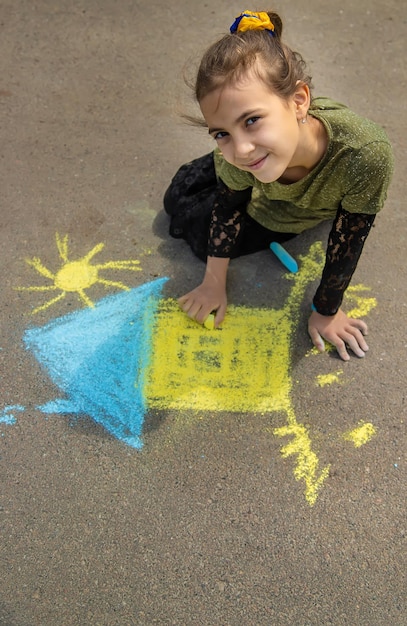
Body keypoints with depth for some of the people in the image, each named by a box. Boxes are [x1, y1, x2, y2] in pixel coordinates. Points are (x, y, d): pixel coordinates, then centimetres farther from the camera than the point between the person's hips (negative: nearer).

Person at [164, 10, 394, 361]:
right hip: (253, 198, 1)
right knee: (177, 201, 19)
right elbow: (227, 210, -18)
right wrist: (215, 285, -7)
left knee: (198, 236, 13)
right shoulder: (234, 154, -40)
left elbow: (346, 246, -31)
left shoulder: (366, 156, -48)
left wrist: (326, 312, -15)